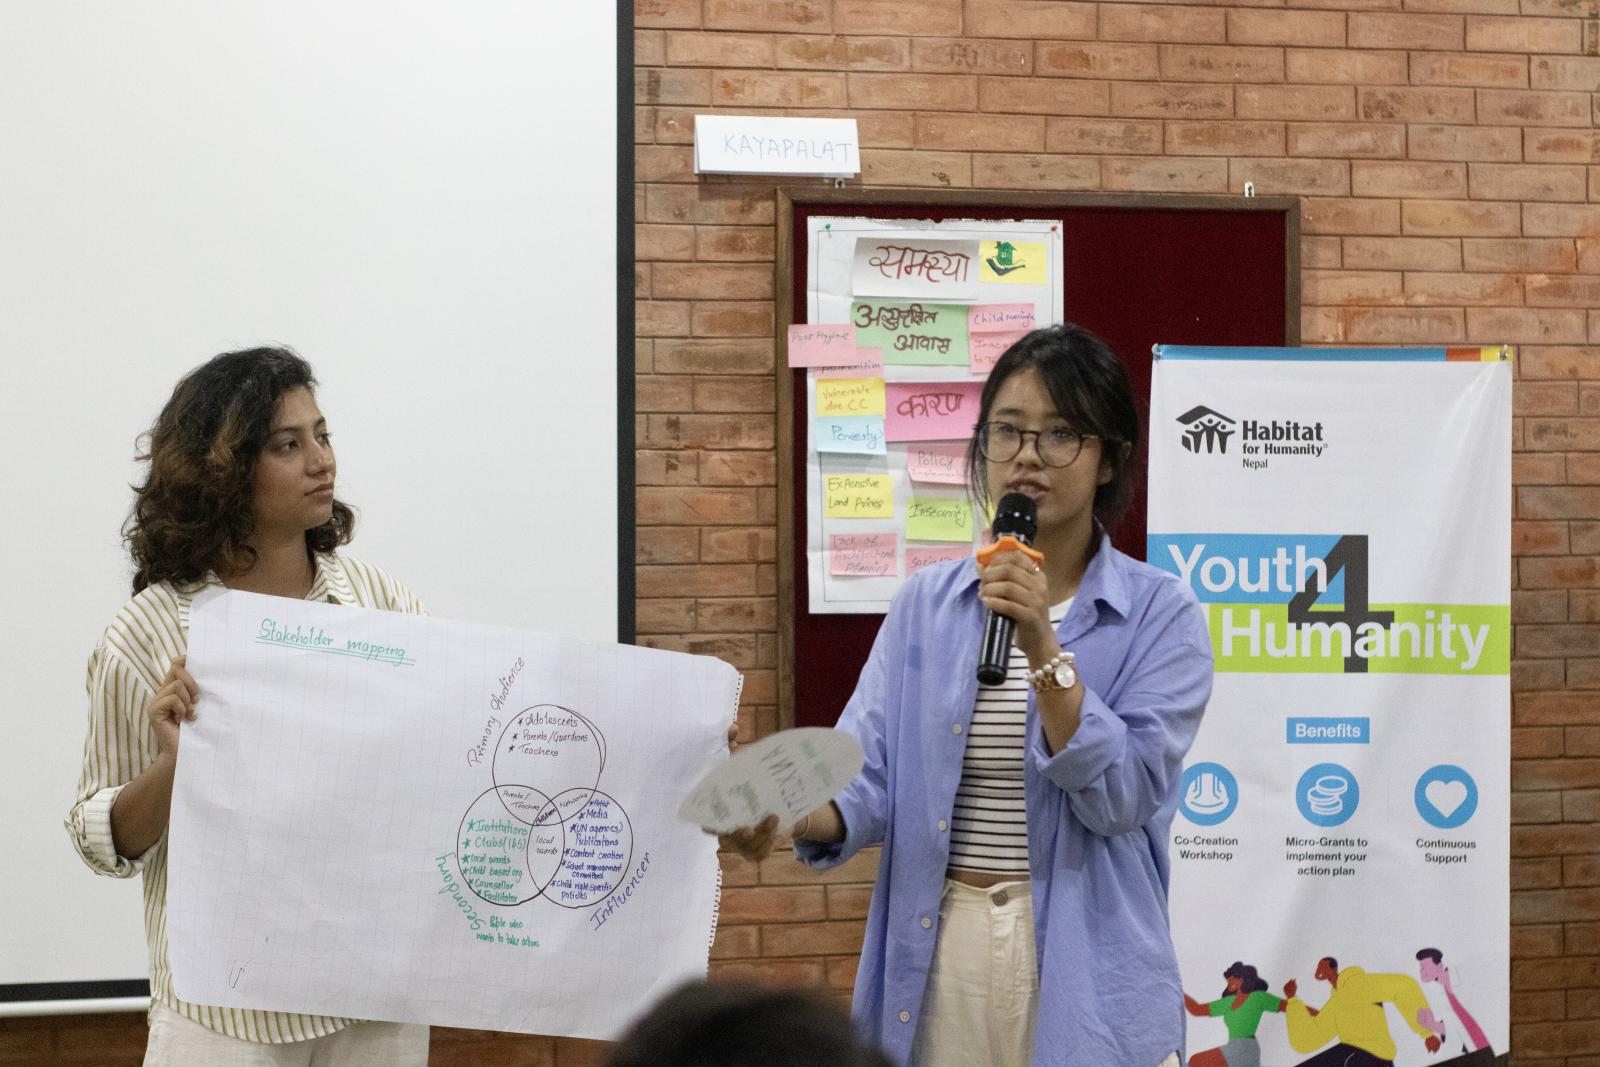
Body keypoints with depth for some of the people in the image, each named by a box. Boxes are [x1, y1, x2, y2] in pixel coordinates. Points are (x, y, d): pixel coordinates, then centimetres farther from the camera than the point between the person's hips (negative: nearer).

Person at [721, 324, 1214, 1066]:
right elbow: (870, 780, -2)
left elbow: (1120, 796, -13)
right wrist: (787, 815, -22)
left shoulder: (1159, 614, -3)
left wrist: (1042, 650, -21)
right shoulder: (925, 604, 7)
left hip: (1079, 970, -3)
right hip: (936, 955, 3)